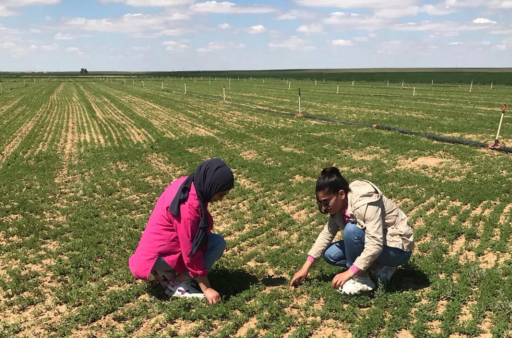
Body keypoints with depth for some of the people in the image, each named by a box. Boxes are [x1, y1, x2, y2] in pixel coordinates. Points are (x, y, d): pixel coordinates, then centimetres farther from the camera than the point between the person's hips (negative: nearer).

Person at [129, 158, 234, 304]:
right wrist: (206, 288, -14)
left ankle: (166, 274, 9)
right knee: (218, 243, -13)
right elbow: (191, 251, -21)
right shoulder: (188, 206, -28)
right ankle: (178, 285, -7)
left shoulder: (187, 185, -2)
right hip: (158, 257, -9)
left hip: (156, 249, 9)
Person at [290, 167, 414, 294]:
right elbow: (327, 233, -4)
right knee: (330, 254, -3)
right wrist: (305, 268, -6)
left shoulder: (366, 204, -31)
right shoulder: (339, 204, -7)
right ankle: (380, 267, 1)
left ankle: (361, 279, -12)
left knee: (351, 229, -30)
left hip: (398, 248, -8)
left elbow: (375, 245, -35)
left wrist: (349, 273, -34)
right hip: (375, 242, 8)